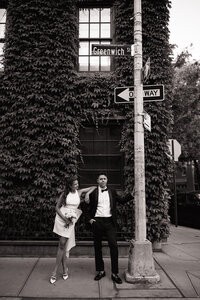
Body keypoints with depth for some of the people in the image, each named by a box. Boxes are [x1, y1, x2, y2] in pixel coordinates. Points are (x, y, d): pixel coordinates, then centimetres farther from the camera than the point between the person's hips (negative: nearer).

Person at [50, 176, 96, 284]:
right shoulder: (64, 194, 0)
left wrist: (87, 194, -8)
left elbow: (94, 187, 11)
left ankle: (55, 271, 7)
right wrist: (65, 219, -10)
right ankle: (65, 268, 14)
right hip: (61, 218, -1)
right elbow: (57, 207, 0)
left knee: (62, 244, -2)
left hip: (70, 220, 1)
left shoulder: (79, 192, 5)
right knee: (62, 245, 0)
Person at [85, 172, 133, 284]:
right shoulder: (93, 193, 6)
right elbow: (89, 209, 10)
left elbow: (122, 200, 3)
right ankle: (100, 271, 24)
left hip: (109, 222, 0)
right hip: (97, 222, 0)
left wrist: (133, 194, -7)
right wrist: (89, 219, -4)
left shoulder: (112, 192, 11)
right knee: (97, 247, 8)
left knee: (114, 246, -6)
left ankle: (115, 273, 5)